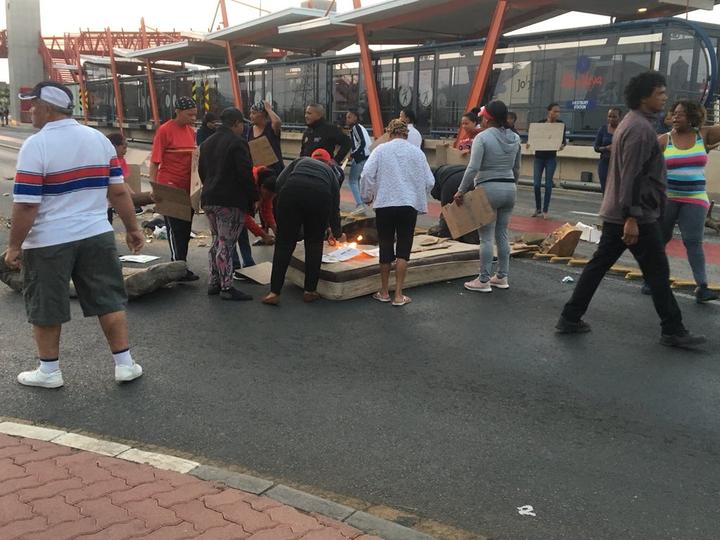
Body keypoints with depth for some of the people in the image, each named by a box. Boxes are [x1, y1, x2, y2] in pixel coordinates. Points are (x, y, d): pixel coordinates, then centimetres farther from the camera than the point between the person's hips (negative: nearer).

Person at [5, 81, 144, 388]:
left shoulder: (36, 145, -13)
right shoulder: (99, 139, 3)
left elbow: (26, 205, -15)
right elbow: (118, 191, 5)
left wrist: (14, 246, -6)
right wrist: (133, 228, 12)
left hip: (49, 241, -4)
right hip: (96, 236, 5)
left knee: (45, 309, 11)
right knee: (109, 301, 12)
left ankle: (49, 371, 22)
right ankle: (124, 364, 16)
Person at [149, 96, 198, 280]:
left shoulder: (191, 131, 10)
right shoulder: (164, 130, -10)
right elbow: (155, 162, -11)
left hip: (188, 188, 7)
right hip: (169, 188, -7)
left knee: (185, 229, 12)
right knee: (175, 229, -2)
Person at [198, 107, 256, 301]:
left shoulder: (206, 143, 15)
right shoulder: (237, 143, -12)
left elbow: (201, 172, 20)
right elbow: (246, 174, -17)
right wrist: (253, 198, -8)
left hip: (209, 200, 8)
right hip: (231, 202, -8)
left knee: (217, 242, 18)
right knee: (226, 244, -6)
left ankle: (214, 283, 22)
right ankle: (226, 287, -2)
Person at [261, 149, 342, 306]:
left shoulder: (300, 161, 34)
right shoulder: (330, 172, 36)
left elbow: (279, 183, 15)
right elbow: (335, 206, 39)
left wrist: (285, 208, 26)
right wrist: (335, 232, 54)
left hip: (292, 190, 0)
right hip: (320, 194, 0)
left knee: (284, 243, 7)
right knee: (314, 243, 18)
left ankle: (274, 293, 7)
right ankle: (310, 291, 21)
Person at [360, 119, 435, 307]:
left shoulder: (381, 149, 1)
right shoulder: (417, 152, 6)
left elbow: (367, 174, -7)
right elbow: (429, 181, 6)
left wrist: (367, 196, 9)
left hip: (384, 204, 0)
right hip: (409, 205, 0)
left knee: (386, 249, 10)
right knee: (403, 250, 5)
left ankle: (384, 292, 20)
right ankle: (398, 295, 5)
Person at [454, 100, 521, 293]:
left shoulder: (483, 137, -12)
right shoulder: (515, 138, 8)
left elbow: (473, 168, -18)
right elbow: (517, 169, 16)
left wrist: (461, 191, -12)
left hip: (489, 189, -6)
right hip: (510, 189, 6)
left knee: (486, 237, -2)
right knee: (502, 235, 14)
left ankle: (484, 281, 2)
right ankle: (502, 277, 20)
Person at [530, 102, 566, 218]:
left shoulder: (561, 124, -2)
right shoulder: (540, 123, 0)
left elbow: (563, 140, -1)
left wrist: (562, 145, -23)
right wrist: (530, 143, -18)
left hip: (551, 157, -1)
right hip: (539, 156, 1)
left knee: (548, 184, 0)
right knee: (536, 184, -1)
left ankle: (545, 211, 9)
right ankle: (538, 208, 17)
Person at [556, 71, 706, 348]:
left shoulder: (631, 122, 17)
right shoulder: (641, 128, -16)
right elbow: (632, 176, -23)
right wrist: (632, 218, -26)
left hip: (615, 212, 10)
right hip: (639, 214, -10)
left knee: (598, 265, 9)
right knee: (658, 273, 1)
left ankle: (570, 318, 11)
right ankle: (673, 331, 11)